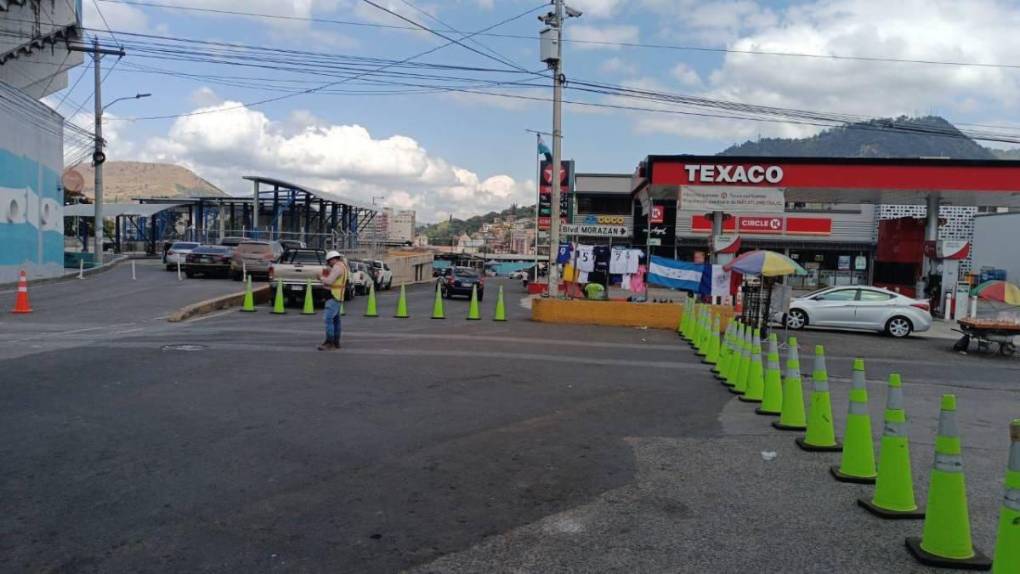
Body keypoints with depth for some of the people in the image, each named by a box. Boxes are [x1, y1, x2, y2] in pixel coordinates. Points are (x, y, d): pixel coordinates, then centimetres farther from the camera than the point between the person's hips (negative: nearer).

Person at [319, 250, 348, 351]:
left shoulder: (337, 267, -14)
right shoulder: (342, 266, 18)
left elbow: (329, 281, -21)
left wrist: (321, 278, -4)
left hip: (334, 297, -11)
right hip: (337, 297, 11)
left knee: (329, 319, -15)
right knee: (336, 319, 14)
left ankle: (329, 343, -18)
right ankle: (336, 342, 20)